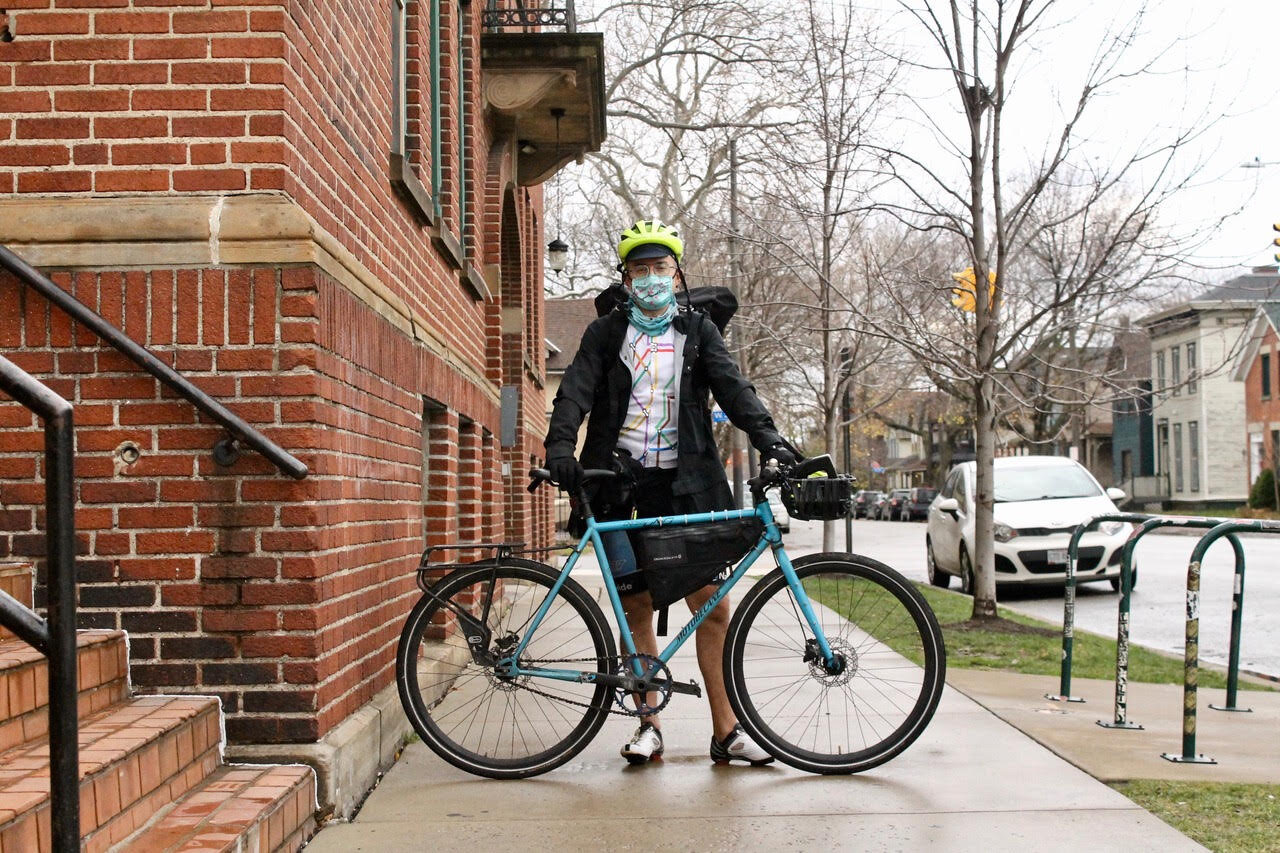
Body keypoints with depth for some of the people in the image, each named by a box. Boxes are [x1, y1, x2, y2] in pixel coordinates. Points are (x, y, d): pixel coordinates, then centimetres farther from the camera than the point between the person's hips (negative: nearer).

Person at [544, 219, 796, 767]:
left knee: (710, 601, -4)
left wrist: (767, 439, -18)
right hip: (620, 479, 0)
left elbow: (731, 387, -1)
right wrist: (560, 446, -21)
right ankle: (650, 725, 12)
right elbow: (576, 391, -3)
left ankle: (725, 729, 3)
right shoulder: (606, 333, 10)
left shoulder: (697, 331, 12)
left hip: (682, 482, 0)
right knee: (636, 603, 2)